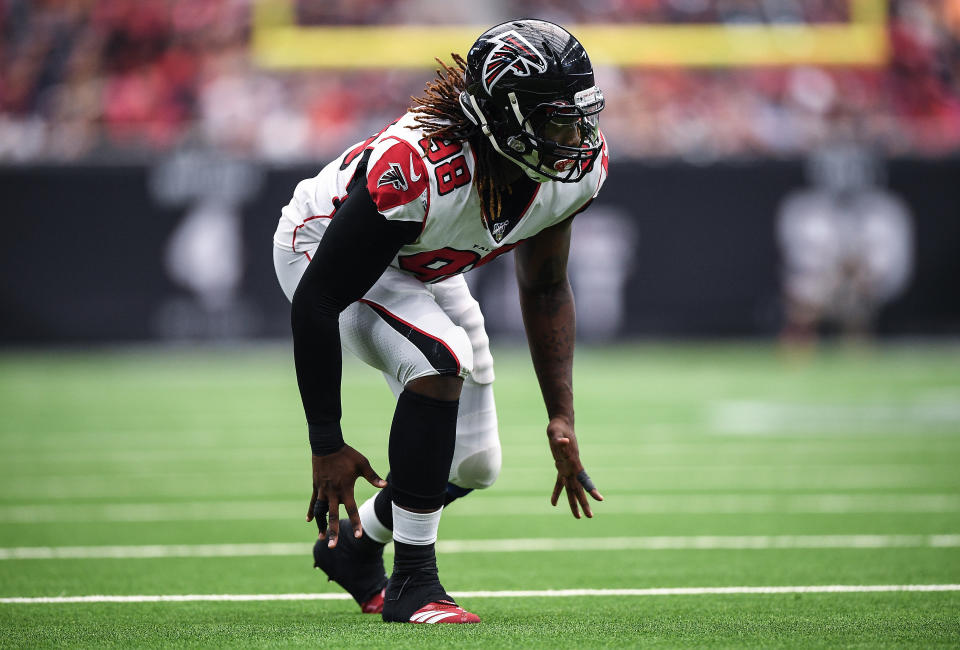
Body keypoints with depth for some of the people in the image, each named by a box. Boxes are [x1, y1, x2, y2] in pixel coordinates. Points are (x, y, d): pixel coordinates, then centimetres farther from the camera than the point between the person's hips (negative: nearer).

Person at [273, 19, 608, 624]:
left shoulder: (578, 166, -22)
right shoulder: (416, 172, -42)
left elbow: (544, 287, -4)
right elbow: (317, 301, -33)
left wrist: (562, 416, -10)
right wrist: (326, 445, -29)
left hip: (422, 269, 7)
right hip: (324, 248, -7)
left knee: (475, 466, 4)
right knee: (442, 359, -33)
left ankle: (356, 547, 33)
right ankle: (412, 583, -22)